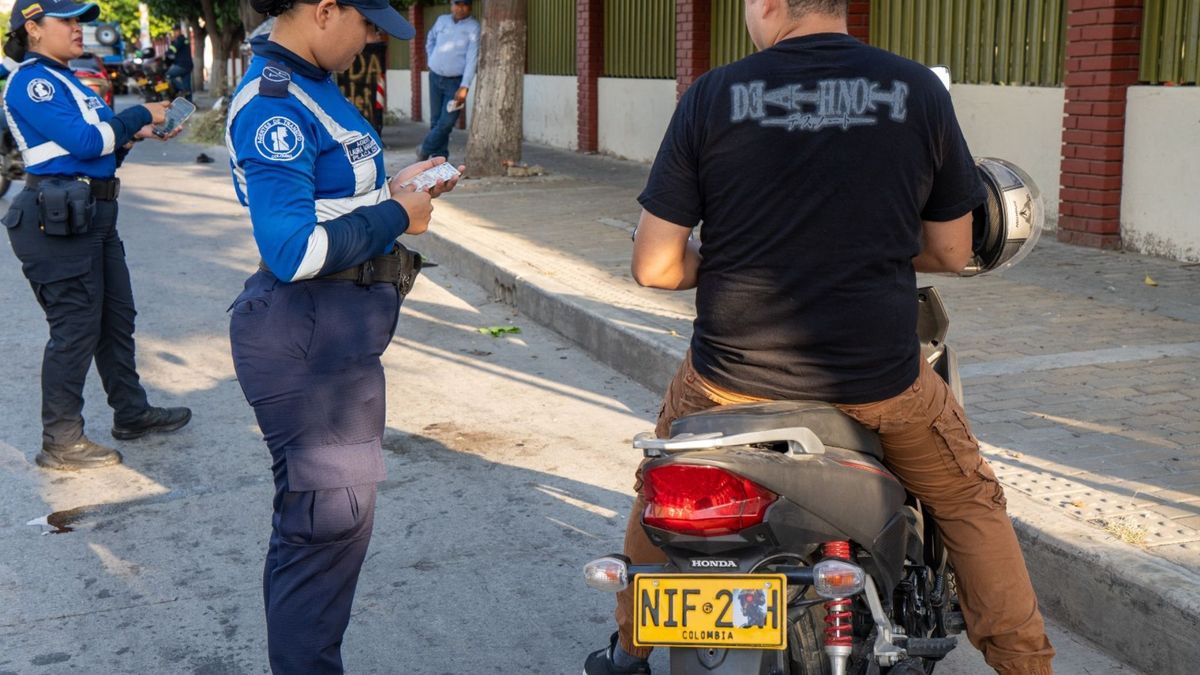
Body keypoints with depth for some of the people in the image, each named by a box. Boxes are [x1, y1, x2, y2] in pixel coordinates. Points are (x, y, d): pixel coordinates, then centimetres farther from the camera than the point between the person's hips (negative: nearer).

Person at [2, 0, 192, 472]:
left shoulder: (65, 80, 17)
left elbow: (102, 146, 16)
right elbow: (84, 140, -21)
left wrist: (138, 133, 0)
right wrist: (141, 115, -11)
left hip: (94, 214, 10)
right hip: (60, 219, -10)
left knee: (117, 318, 17)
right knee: (76, 329, -4)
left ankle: (131, 413, 32)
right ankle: (60, 442, 6)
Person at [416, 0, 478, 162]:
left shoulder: (473, 27, -11)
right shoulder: (442, 20, 5)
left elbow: (472, 58, -16)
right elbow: (430, 39, 25)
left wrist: (464, 86, -23)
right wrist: (432, 60, 12)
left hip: (456, 81, -4)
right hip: (435, 77, 4)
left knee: (447, 122, -8)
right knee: (436, 120, 6)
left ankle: (425, 149, 12)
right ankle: (439, 158, 15)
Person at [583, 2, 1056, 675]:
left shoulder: (712, 97, -8)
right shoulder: (918, 91, -5)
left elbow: (655, 266, -6)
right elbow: (953, 252, 4)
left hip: (734, 371, 1)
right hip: (881, 377, 0)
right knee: (969, 503, 26)